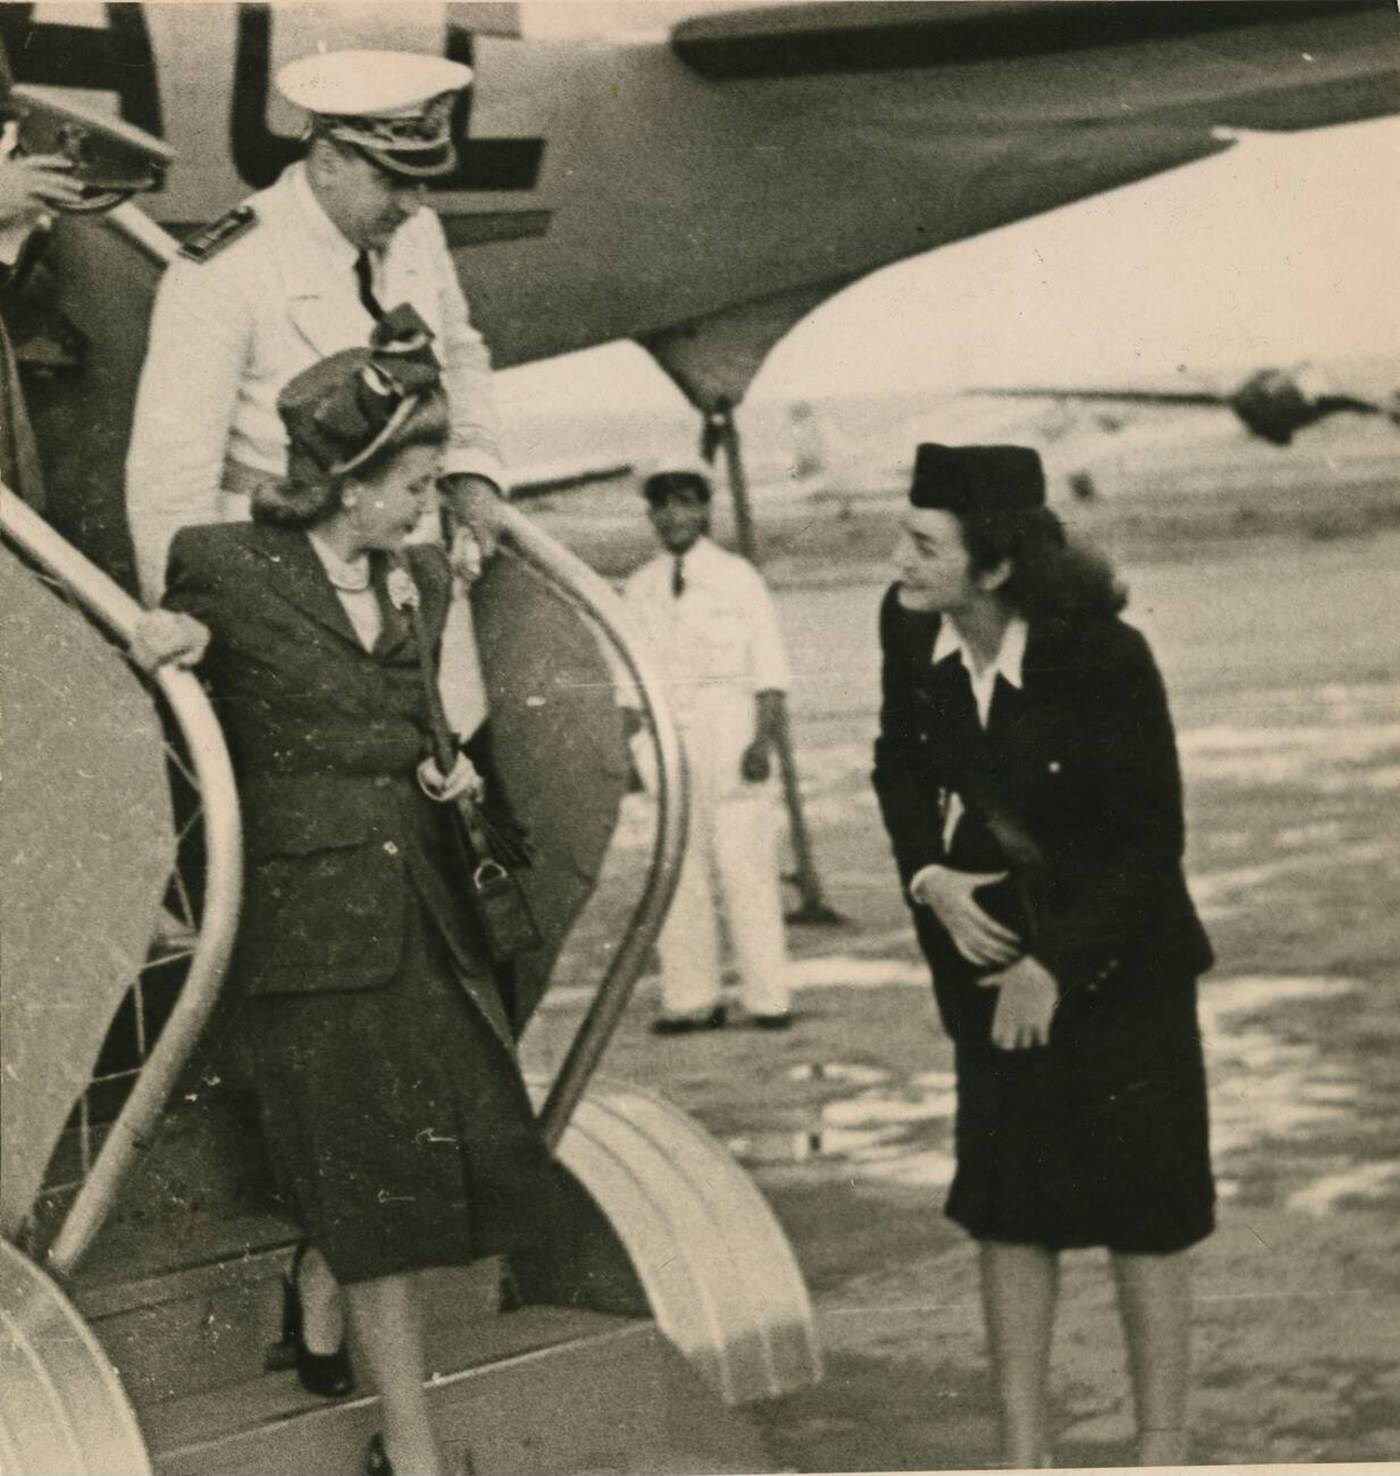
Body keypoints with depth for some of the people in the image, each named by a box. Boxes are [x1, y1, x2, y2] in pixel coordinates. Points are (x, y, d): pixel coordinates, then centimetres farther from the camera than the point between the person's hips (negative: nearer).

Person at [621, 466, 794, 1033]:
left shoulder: (737, 578, 0)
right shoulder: (640, 590, 9)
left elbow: (770, 667, -1)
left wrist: (763, 740, -10)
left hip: (730, 728, -3)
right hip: (666, 735, 4)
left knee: (746, 866, -4)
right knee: (675, 870, 3)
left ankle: (768, 998, 1)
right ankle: (690, 998, 9)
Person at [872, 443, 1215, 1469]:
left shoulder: (1105, 659, -23)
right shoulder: (909, 628, -9)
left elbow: (1150, 842, -17)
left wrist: (1056, 970, -16)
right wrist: (929, 875, -6)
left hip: (1116, 963, -4)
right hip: (989, 952, 5)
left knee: (1143, 1220, 3)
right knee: (1005, 1212, 7)